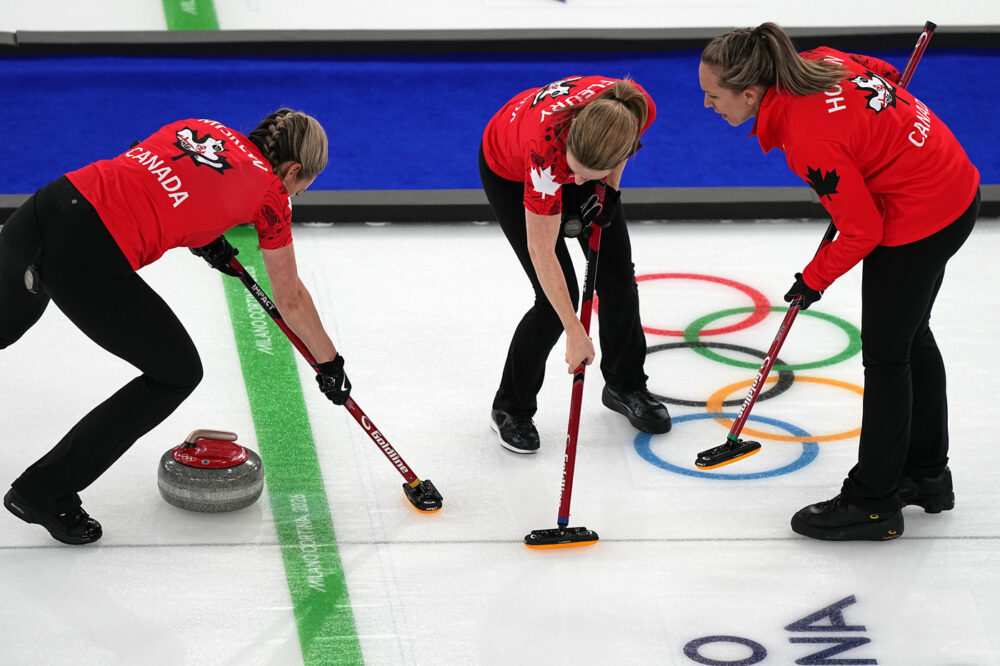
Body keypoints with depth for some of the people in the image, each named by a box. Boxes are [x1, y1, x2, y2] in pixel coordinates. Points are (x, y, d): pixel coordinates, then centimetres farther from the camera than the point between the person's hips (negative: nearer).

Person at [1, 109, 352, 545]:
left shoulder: (199, 127, 23)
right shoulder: (270, 191, 10)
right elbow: (290, 301, 19)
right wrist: (329, 361, 33)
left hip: (45, 207, 6)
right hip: (88, 260, -6)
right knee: (177, 375, 15)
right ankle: (46, 490, 16)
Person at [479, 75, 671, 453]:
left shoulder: (641, 109, -36)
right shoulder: (546, 147, -45)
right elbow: (541, 251, -34)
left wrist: (609, 187, -12)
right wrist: (575, 332, -30)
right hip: (508, 170, -4)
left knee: (618, 276, 7)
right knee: (558, 297, -10)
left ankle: (625, 386, 31)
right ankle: (511, 409, 11)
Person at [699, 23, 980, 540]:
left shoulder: (809, 142, -30)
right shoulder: (818, 63, -8)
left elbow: (861, 232, -21)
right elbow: (884, 74, 11)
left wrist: (815, 279, -5)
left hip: (918, 219, -10)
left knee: (884, 354, 3)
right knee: (911, 336, 23)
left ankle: (872, 504, 15)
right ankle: (926, 473, 39)